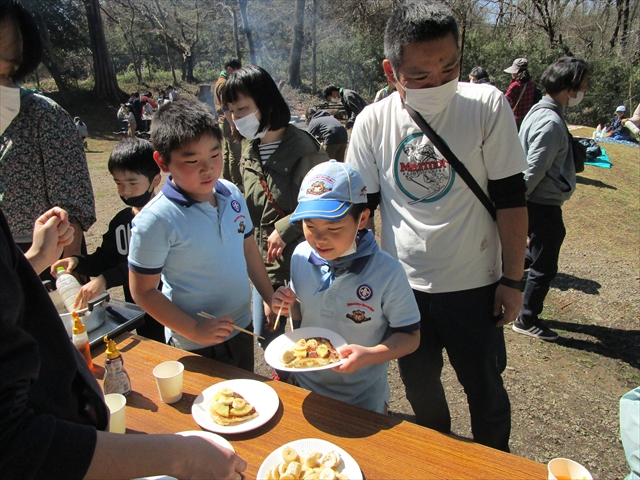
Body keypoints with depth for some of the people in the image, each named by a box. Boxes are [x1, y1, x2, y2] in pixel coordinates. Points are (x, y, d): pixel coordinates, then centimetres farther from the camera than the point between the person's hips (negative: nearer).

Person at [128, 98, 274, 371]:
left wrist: (271, 299, 6)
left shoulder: (232, 194, -5)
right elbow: (143, 291, -15)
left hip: (242, 328, 6)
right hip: (197, 348, -5)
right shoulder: (156, 221, -22)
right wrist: (195, 330, -19)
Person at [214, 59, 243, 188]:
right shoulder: (224, 83, -15)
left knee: (227, 153, 14)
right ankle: (237, 183, -5)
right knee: (235, 154, -8)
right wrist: (233, 125, -24)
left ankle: (227, 180, 20)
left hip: (223, 123, 11)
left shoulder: (220, 81, 17)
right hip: (228, 123, -11)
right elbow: (225, 107, -21)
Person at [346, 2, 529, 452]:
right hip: (404, 284, 2)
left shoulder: (487, 106, -13)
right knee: (420, 389, 21)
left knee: (485, 389, 16)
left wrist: (512, 279, -6)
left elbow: (511, 198, -7)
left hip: (474, 283, -2)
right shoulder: (373, 122, -8)